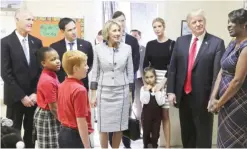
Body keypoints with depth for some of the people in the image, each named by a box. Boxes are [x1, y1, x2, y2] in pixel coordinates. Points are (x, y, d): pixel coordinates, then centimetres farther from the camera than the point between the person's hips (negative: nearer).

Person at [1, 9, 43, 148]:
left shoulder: (37, 42, 7)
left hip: (34, 97, 4)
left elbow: (41, 69, 6)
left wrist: (36, 93, -5)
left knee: (31, 134, 10)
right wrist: (21, 96, -13)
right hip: (15, 97, -3)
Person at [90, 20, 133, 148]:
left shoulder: (127, 48, -1)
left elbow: (130, 72, 5)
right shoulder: (98, 48, -2)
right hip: (104, 92, 0)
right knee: (103, 127, 6)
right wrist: (93, 94, 2)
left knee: (119, 126, 8)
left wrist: (130, 93, 4)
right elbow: (95, 72, 3)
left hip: (121, 92, 1)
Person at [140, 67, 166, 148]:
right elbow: (144, 101, -20)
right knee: (146, 133, 11)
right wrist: (147, 90, -21)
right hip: (146, 114, -1)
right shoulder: (143, 88, -7)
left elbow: (161, 102, -15)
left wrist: (157, 91, -18)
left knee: (155, 134, 8)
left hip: (157, 114, 1)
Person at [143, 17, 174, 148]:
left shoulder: (171, 44, -3)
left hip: (166, 80, -3)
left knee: (165, 113, -2)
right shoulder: (150, 44, 9)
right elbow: (145, 64, 9)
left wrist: (162, 82, -14)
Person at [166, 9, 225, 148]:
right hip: (183, 96, 4)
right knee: (187, 134, 18)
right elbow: (173, 67, 6)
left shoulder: (217, 43, -6)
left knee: (203, 136, 10)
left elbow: (219, 71, -11)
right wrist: (171, 91, 0)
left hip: (203, 97, -4)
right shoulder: (181, 41, 6)